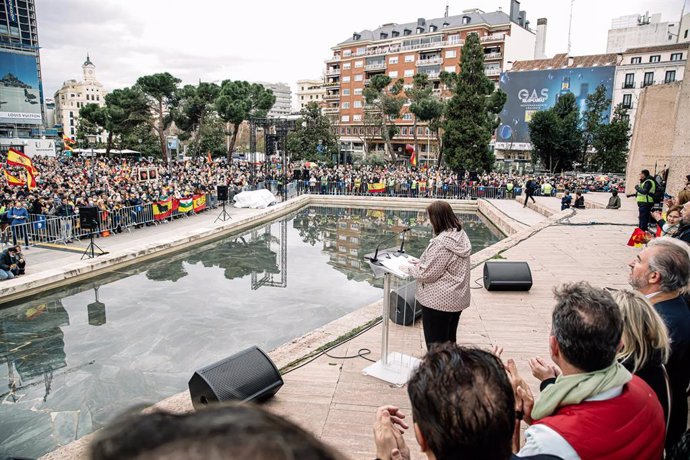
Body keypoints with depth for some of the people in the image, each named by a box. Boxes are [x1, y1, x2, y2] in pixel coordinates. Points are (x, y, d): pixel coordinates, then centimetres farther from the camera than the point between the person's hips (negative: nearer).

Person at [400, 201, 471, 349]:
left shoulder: (441, 243, -26)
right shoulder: (460, 235, 2)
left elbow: (427, 274, -22)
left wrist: (410, 268, -6)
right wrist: (422, 261, 10)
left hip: (439, 301, -9)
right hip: (457, 299, 9)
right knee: (450, 341, 21)